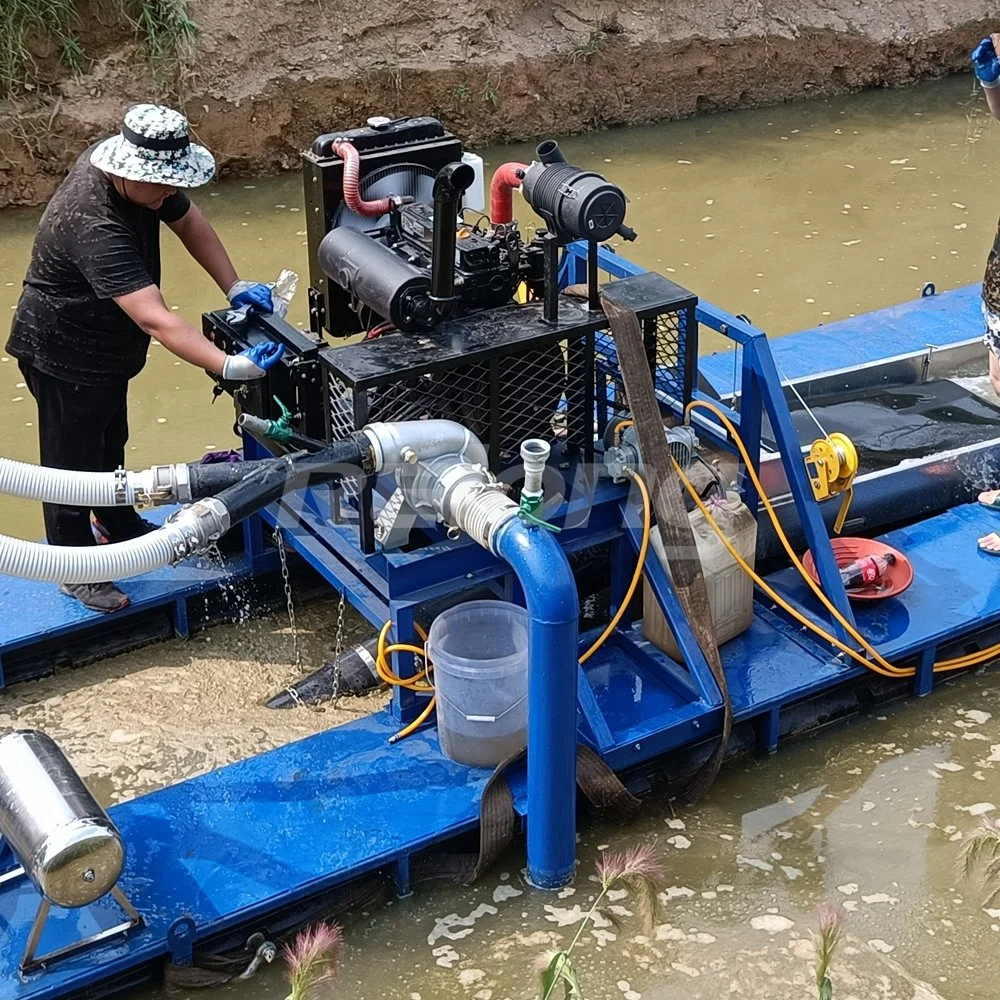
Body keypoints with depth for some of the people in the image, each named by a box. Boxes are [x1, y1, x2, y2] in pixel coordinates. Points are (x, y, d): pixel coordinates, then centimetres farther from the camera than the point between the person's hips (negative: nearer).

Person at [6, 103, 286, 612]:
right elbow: (156, 321, -47)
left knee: (109, 442, 27)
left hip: (105, 346, 9)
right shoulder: (94, 226, -41)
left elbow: (189, 222, 1)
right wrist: (229, 366, -54)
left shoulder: (139, 172, -15)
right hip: (63, 355, -9)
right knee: (73, 460, 7)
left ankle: (121, 526, 48)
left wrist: (234, 287, -11)